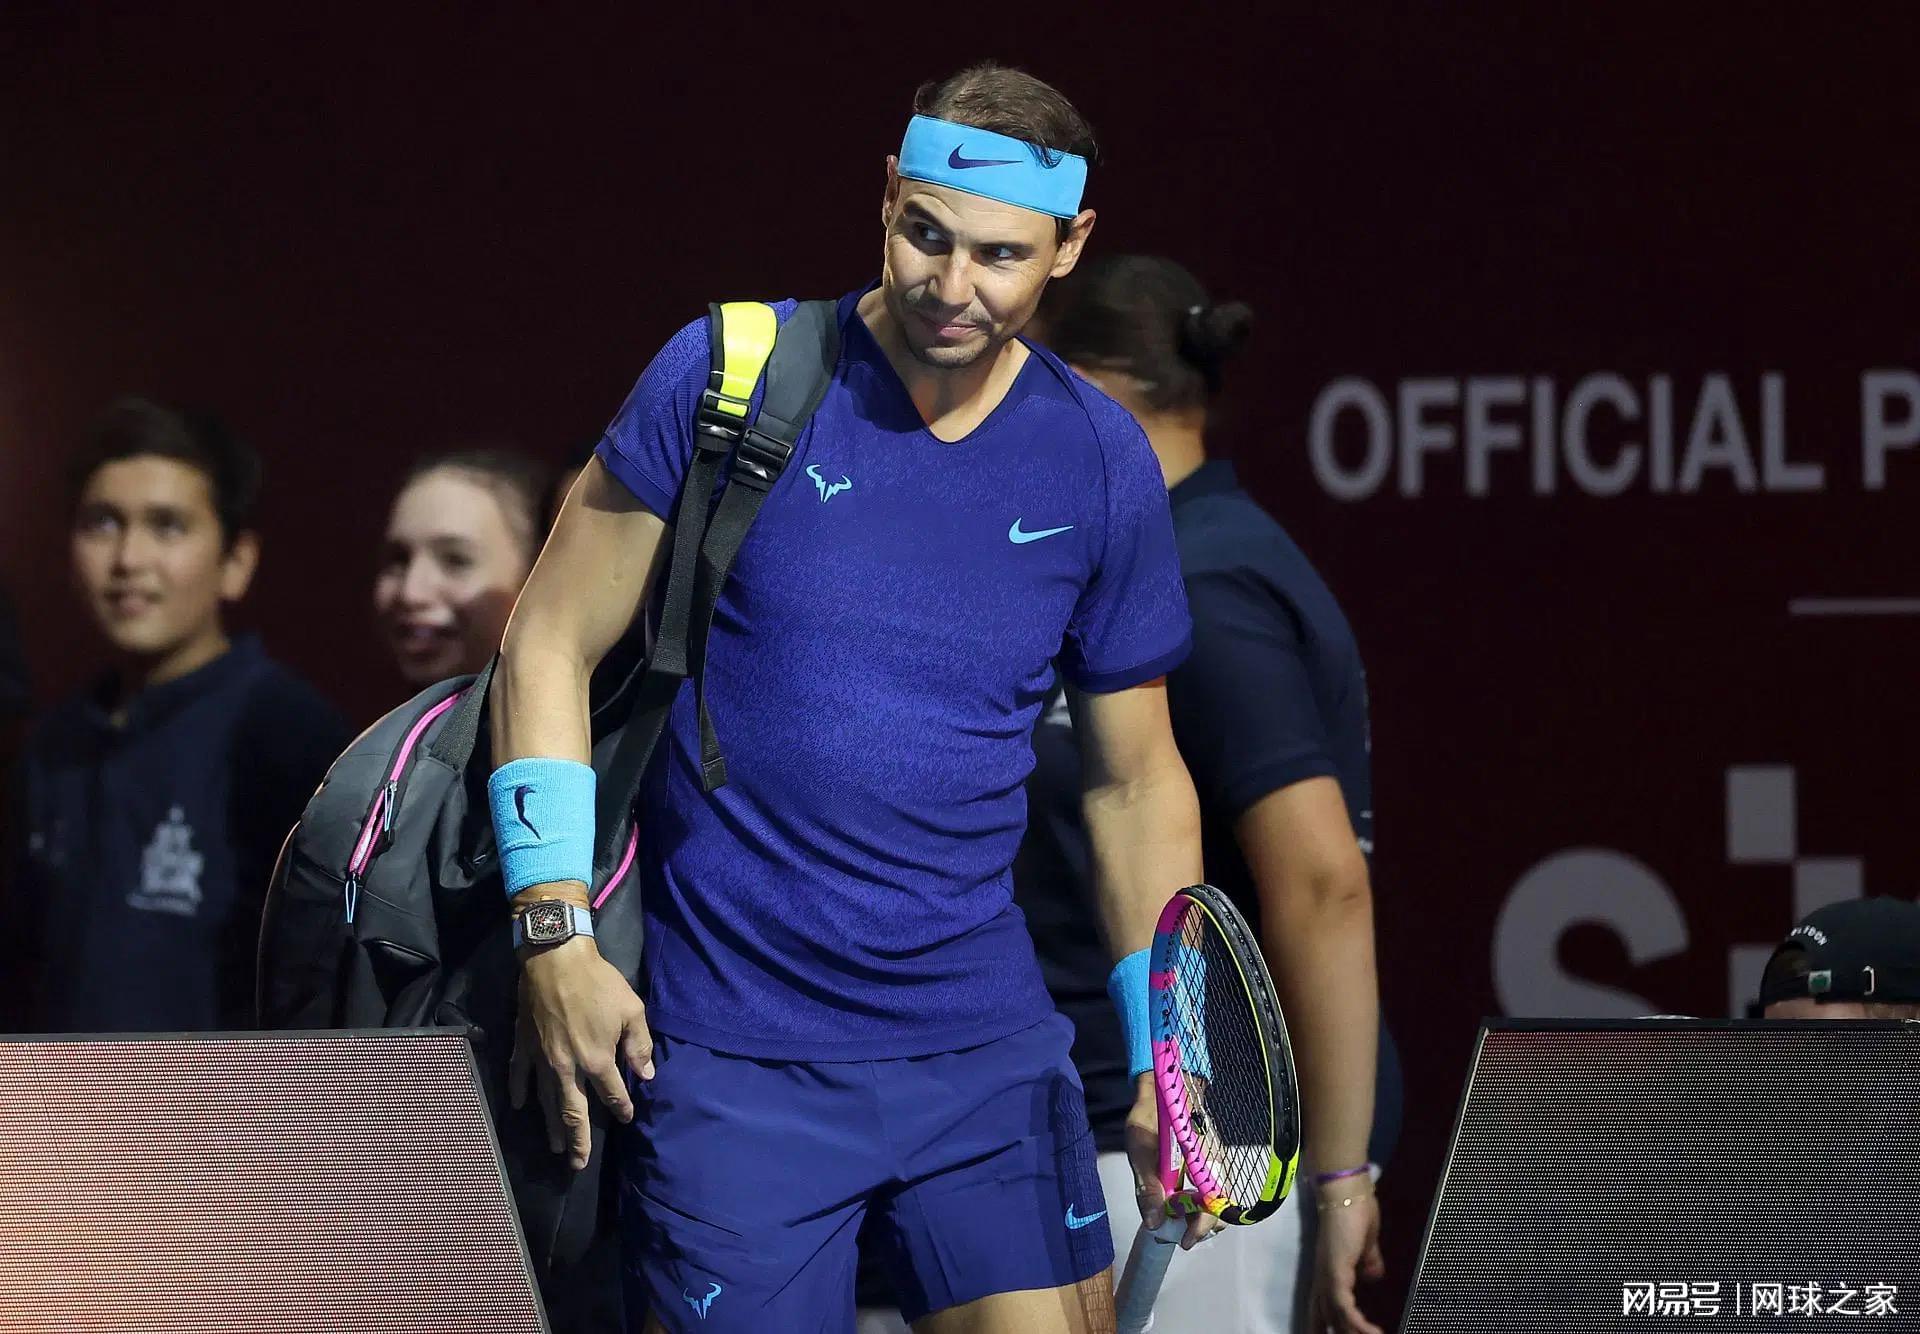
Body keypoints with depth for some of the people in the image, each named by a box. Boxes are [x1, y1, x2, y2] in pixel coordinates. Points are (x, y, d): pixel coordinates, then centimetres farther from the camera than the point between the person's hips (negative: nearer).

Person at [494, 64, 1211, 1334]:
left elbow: (1137, 778, 14)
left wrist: (1166, 1060, 10)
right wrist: (556, 930, -9)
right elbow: (551, 647, 0)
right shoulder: (726, 379, -5)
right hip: (736, 1065, -3)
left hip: (990, 1054, 3)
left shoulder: (1103, 466, 4)